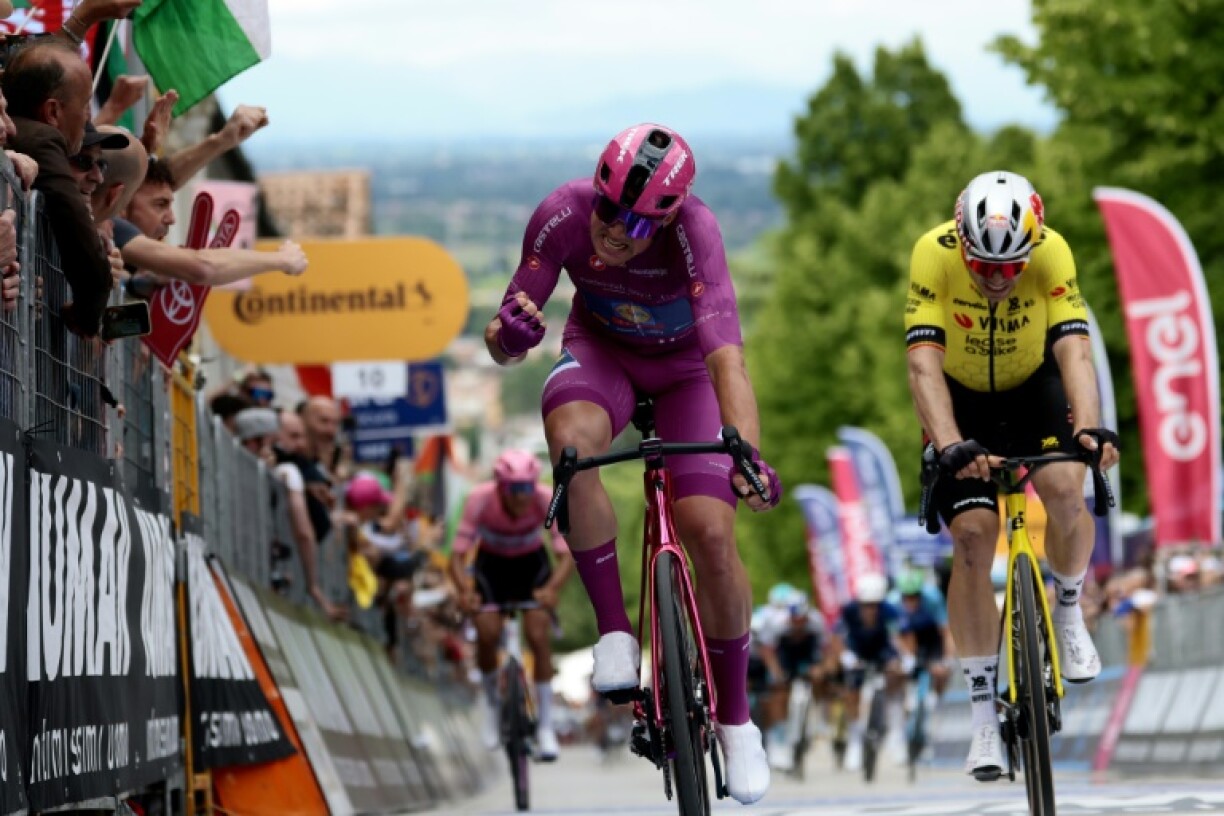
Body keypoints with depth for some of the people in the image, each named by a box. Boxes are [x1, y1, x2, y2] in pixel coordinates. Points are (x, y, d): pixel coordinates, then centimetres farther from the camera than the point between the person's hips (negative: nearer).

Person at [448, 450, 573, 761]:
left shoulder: (547, 500, -30)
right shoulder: (480, 500, -31)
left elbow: (566, 555, -33)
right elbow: (457, 554, -31)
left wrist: (552, 588, -53)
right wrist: (465, 590, -51)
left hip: (532, 564, 0)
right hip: (491, 563, 0)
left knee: (538, 636, -17)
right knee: (487, 634, -20)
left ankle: (545, 726, -5)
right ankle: (490, 698, 11)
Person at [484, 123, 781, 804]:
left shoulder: (692, 229, -36)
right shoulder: (564, 215, -28)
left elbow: (727, 356, -46)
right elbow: (506, 342, -22)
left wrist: (749, 452, -61)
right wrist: (508, 332, -47)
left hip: (685, 365, -1)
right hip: (601, 351, 1)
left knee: (712, 533, -16)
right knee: (571, 440, -35)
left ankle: (736, 717, 6)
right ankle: (615, 631, -20)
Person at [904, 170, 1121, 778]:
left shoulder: (1052, 253, -28)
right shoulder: (935, 254, -31)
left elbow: (1074, 350, -35)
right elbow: (923, 363, -35)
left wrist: (1091, 428, -52)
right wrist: (950, 446, -49)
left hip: (1034, 387, 0)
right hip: (963, 398, 0)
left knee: (1065, 490, -26)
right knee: (972, 534, -13)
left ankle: (1068, 611, 6)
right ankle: (984, 717, -5)